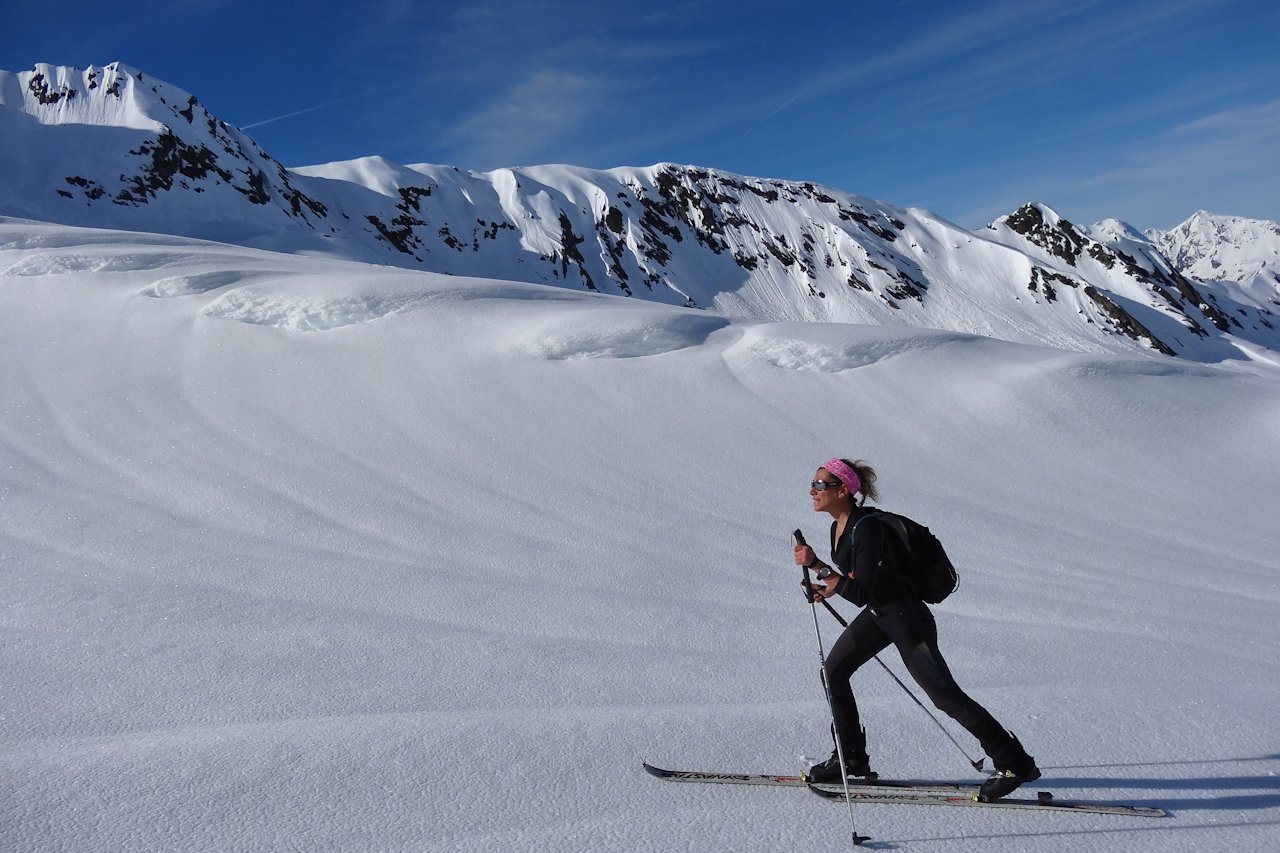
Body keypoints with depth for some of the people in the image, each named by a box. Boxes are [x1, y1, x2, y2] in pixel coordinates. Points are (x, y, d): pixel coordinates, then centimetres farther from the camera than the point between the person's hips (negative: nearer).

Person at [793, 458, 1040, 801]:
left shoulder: (867, 527, -27)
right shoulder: (839, 528, 2)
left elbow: (862, 593, -28)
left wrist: (817, 565, -29)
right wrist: (827, 587, -2)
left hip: (907, 619, -9)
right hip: (879, 614, 9)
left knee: (946, 696, -1)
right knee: (834, 671, 9)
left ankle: (1015, 763, 17)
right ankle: (851, 759, 22)